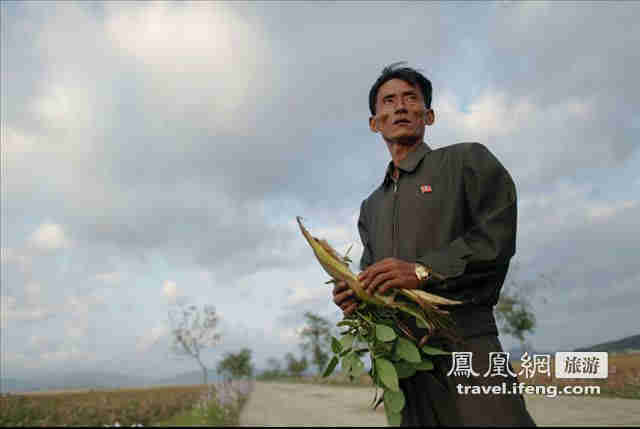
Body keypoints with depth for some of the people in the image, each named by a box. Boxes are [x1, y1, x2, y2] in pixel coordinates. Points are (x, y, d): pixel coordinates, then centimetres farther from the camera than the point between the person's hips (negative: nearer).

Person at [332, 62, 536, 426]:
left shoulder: (467, 160, 6)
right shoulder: (371, 206, 22)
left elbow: (497, 237, -7)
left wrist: (423, 270, -17)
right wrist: (354, 296, -1)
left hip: (464, 345, -4)